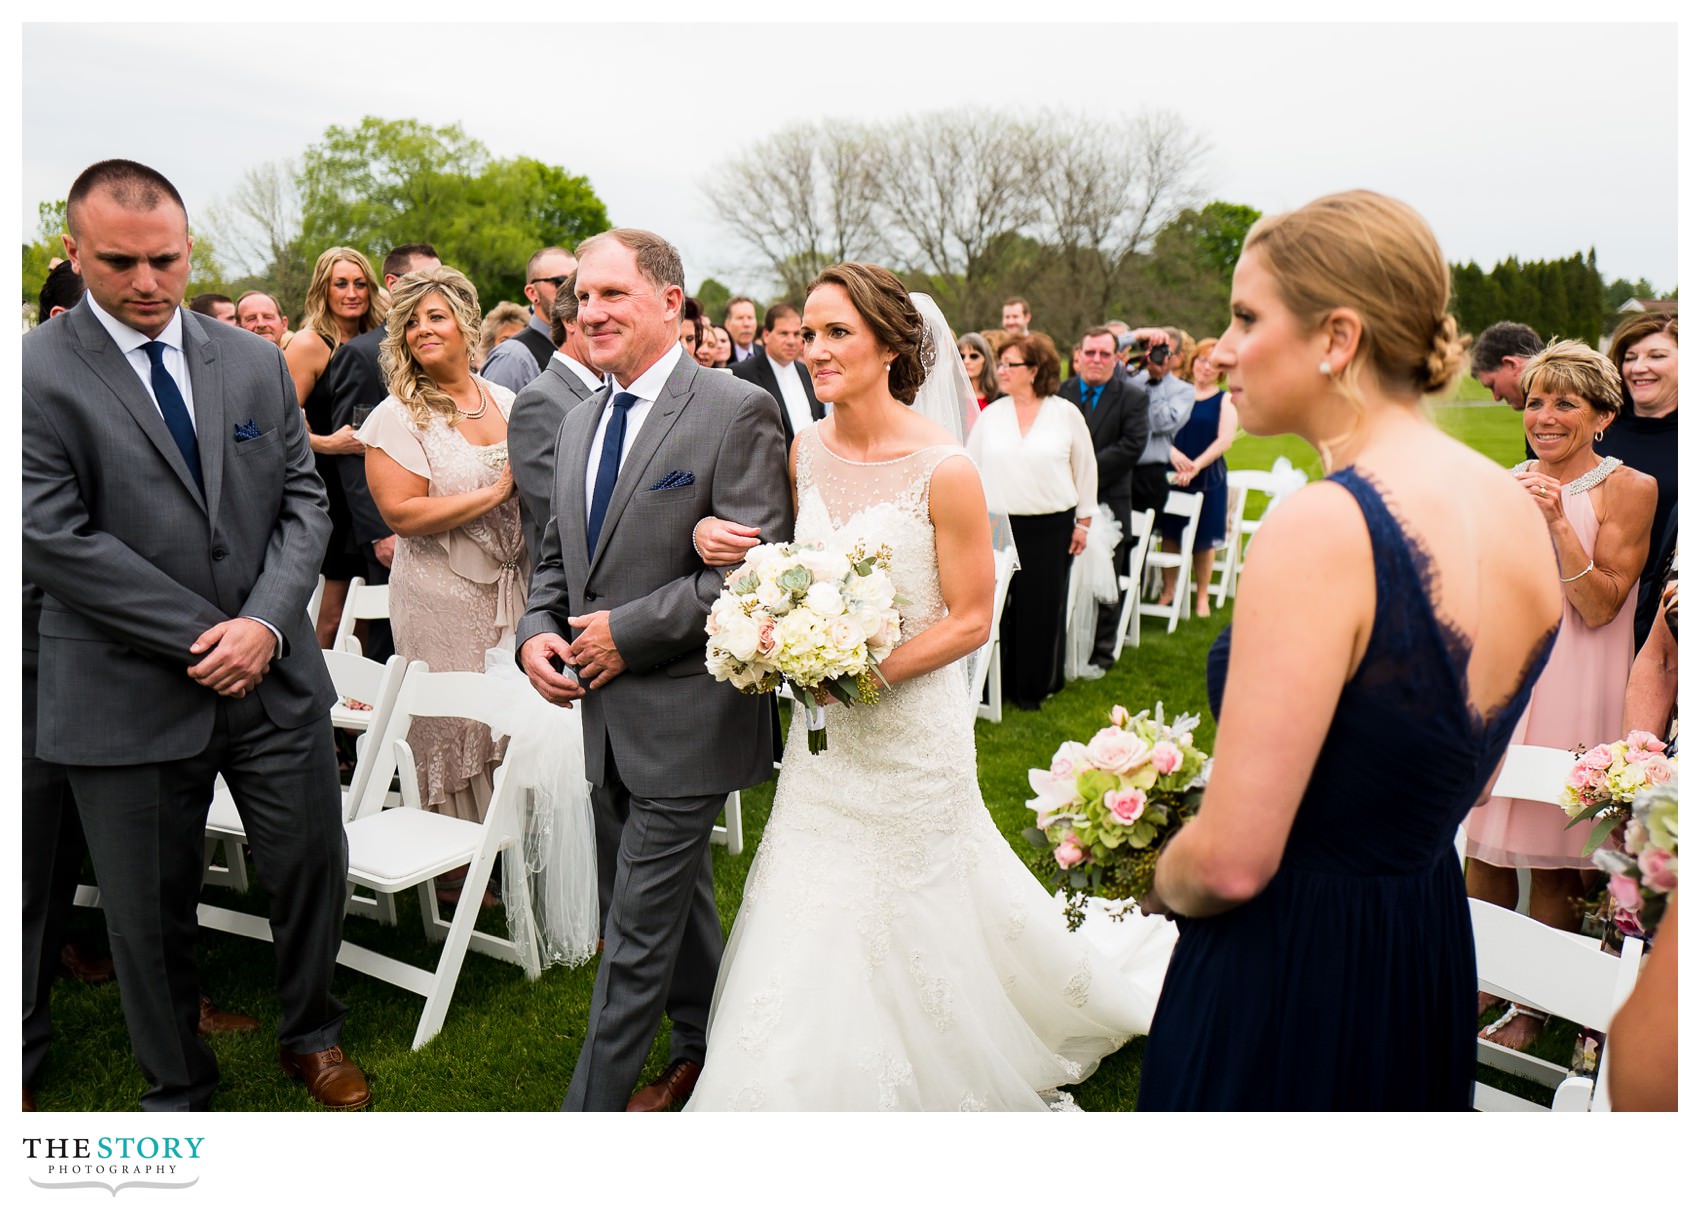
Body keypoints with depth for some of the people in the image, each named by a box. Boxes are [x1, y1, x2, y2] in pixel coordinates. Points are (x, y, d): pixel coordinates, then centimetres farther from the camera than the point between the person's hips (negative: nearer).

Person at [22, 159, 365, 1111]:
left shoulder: (256, 361, 6)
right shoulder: (38, 372, -7)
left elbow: (304, 502, 4)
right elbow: (55, 536, -13)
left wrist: (266, 623, -11)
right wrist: (202, 639, -15)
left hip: (276, 676, 3)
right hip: (131, 700, -3)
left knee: (316, 869, 12)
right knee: (151, 913, 11)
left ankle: (312, 1036, 39)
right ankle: (179, 1089, 35)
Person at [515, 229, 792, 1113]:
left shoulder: (738, 412, -13)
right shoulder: (578, 422, 12)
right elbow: (556, 557, 19)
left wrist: (627, 631, -19)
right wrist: (536, 632, -2)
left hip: (683, 716, -8)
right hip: (608, 715, 8)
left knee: (636, 932, 1)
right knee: (674, 901, 22)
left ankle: (591, 1107, 15)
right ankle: (705, 1052, 41)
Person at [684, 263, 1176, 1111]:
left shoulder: (942, 468, -18)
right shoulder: (806, 452, 0)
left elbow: (972, 618, -13)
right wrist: (718, 538, -8)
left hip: (910, 719, -5)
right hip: (824, 729, 5)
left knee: (913, 914, 12)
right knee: (813, 915, 15)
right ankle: (825, 1081, 39)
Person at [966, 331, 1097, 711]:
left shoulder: (1066, 414, 0)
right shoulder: (991, 414, 5)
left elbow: (1086, 469, 6)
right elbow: (970, 466, 10)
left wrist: (1083, 522, 5)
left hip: (1052, 526, -1)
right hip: (999, 524, 1)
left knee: (1042, 607, 5)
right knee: (998, 604, 2)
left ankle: (1033, 686, 19)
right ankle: (1001, 683, 15)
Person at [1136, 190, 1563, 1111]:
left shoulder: (1320, 529, -26)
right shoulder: (1517, 509, 1)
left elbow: (1232, 861, -25)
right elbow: (1463, 778, 12)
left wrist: (1160, 884, -4)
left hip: (1287, 974, -8)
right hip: (1435, 959, 8)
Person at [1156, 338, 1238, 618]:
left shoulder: (1225, 401, 2)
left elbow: (1224, 440, -9)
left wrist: (1196, 465, -21)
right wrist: (1171, 452, -23)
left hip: (1207, 477, -1)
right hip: (1171, 473, 2)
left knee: (1203, 538, 5)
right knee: (1170, 533, 7)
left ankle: (1202, 595, 18)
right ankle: (1168, 590, 20)